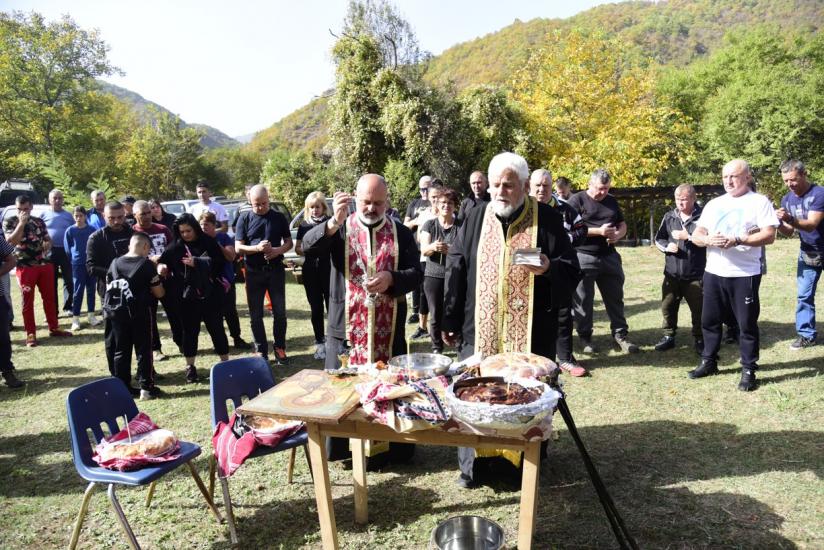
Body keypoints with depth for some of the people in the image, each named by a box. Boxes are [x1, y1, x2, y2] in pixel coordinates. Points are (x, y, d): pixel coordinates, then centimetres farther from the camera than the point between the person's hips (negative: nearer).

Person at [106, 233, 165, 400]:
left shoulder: (115, 263, 6)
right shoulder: (146, 264, -8)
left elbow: (109, 289, 12)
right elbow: (159, 293, -6)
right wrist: (157, 278, 11)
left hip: (118, 313, 5)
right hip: (140, 313, -5)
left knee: (121, 351, 11)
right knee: (143, 351, 2)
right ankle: (146, 387, 4)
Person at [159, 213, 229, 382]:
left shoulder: (209, 243, -1)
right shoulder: (175, 247, 4)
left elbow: (220, 263, -9)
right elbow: (162, 262, 1)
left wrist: (197, 263, -17)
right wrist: (161, 266, -21)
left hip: (210, 294, -1)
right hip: (186, 297, 1)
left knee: (216, 328, 6)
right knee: (190, 331, 9)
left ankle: (225, 363, 18)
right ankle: (190, 367, 19)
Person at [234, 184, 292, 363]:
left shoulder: (279, 217, 3)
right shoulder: (245, 218, 1)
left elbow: (289, 243, 7)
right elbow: (238, 248, -2)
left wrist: (277, 251, -15)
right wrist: (257, 248, -21)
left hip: (276, 270, 0)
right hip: (254, 272, 0)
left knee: (279, 312, 4)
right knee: (256, 315, 5)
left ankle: (279, 348, 19)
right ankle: (261, 351, 17)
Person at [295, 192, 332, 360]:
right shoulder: (304, 225, 10)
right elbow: (297, 249, 14)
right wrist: (306, 250, -6)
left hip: (329, 269, -3)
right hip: (310, 270, 3)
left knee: (332, 306, -6)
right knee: (316, 308, 8)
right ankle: (320, 342, 17)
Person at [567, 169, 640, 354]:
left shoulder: (611, 201, 13)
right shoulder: (577, 200, -6)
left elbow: (622, 224, 20)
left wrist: (618, 234, -5)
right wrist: (599, 231, -19)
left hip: (609, 256, 5)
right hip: (584, 257, -5)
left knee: (615, 297, 10)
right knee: (583, 300, 3)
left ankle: (620, 335, 20)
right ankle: (585, 337, 14)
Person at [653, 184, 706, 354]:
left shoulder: (703, 216, -7)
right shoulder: (669, 216, 6)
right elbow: (658, 239, 11)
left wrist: (688, 236, -18)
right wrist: (666, 246, -9)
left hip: (695, 275, -4)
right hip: (672, 273, 4)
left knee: (698, 309, 6)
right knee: (668, 306, 10)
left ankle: (699, 340, 22)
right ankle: (668, 336, 25)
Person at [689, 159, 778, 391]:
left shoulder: (759, 202, -2)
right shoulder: (713, 204, 13)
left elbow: (769, 235, -11)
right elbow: (696, 235, 8)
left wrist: (737, 240, -23)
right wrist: (708, 239, -14)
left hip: (745, 274, -5)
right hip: (713, 272, 5)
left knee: (747, 324, 2)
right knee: (709, 320, 12)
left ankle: (749, 370, 13)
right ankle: (709, 362, 27)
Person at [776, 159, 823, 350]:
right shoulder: (787, 199, -2)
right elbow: (789, 232, -1)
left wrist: (790, 220, -49)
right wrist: (779, 224, -22)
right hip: (807, 252, 5)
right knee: (804, 295, 5)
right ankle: (806, 334, 12)